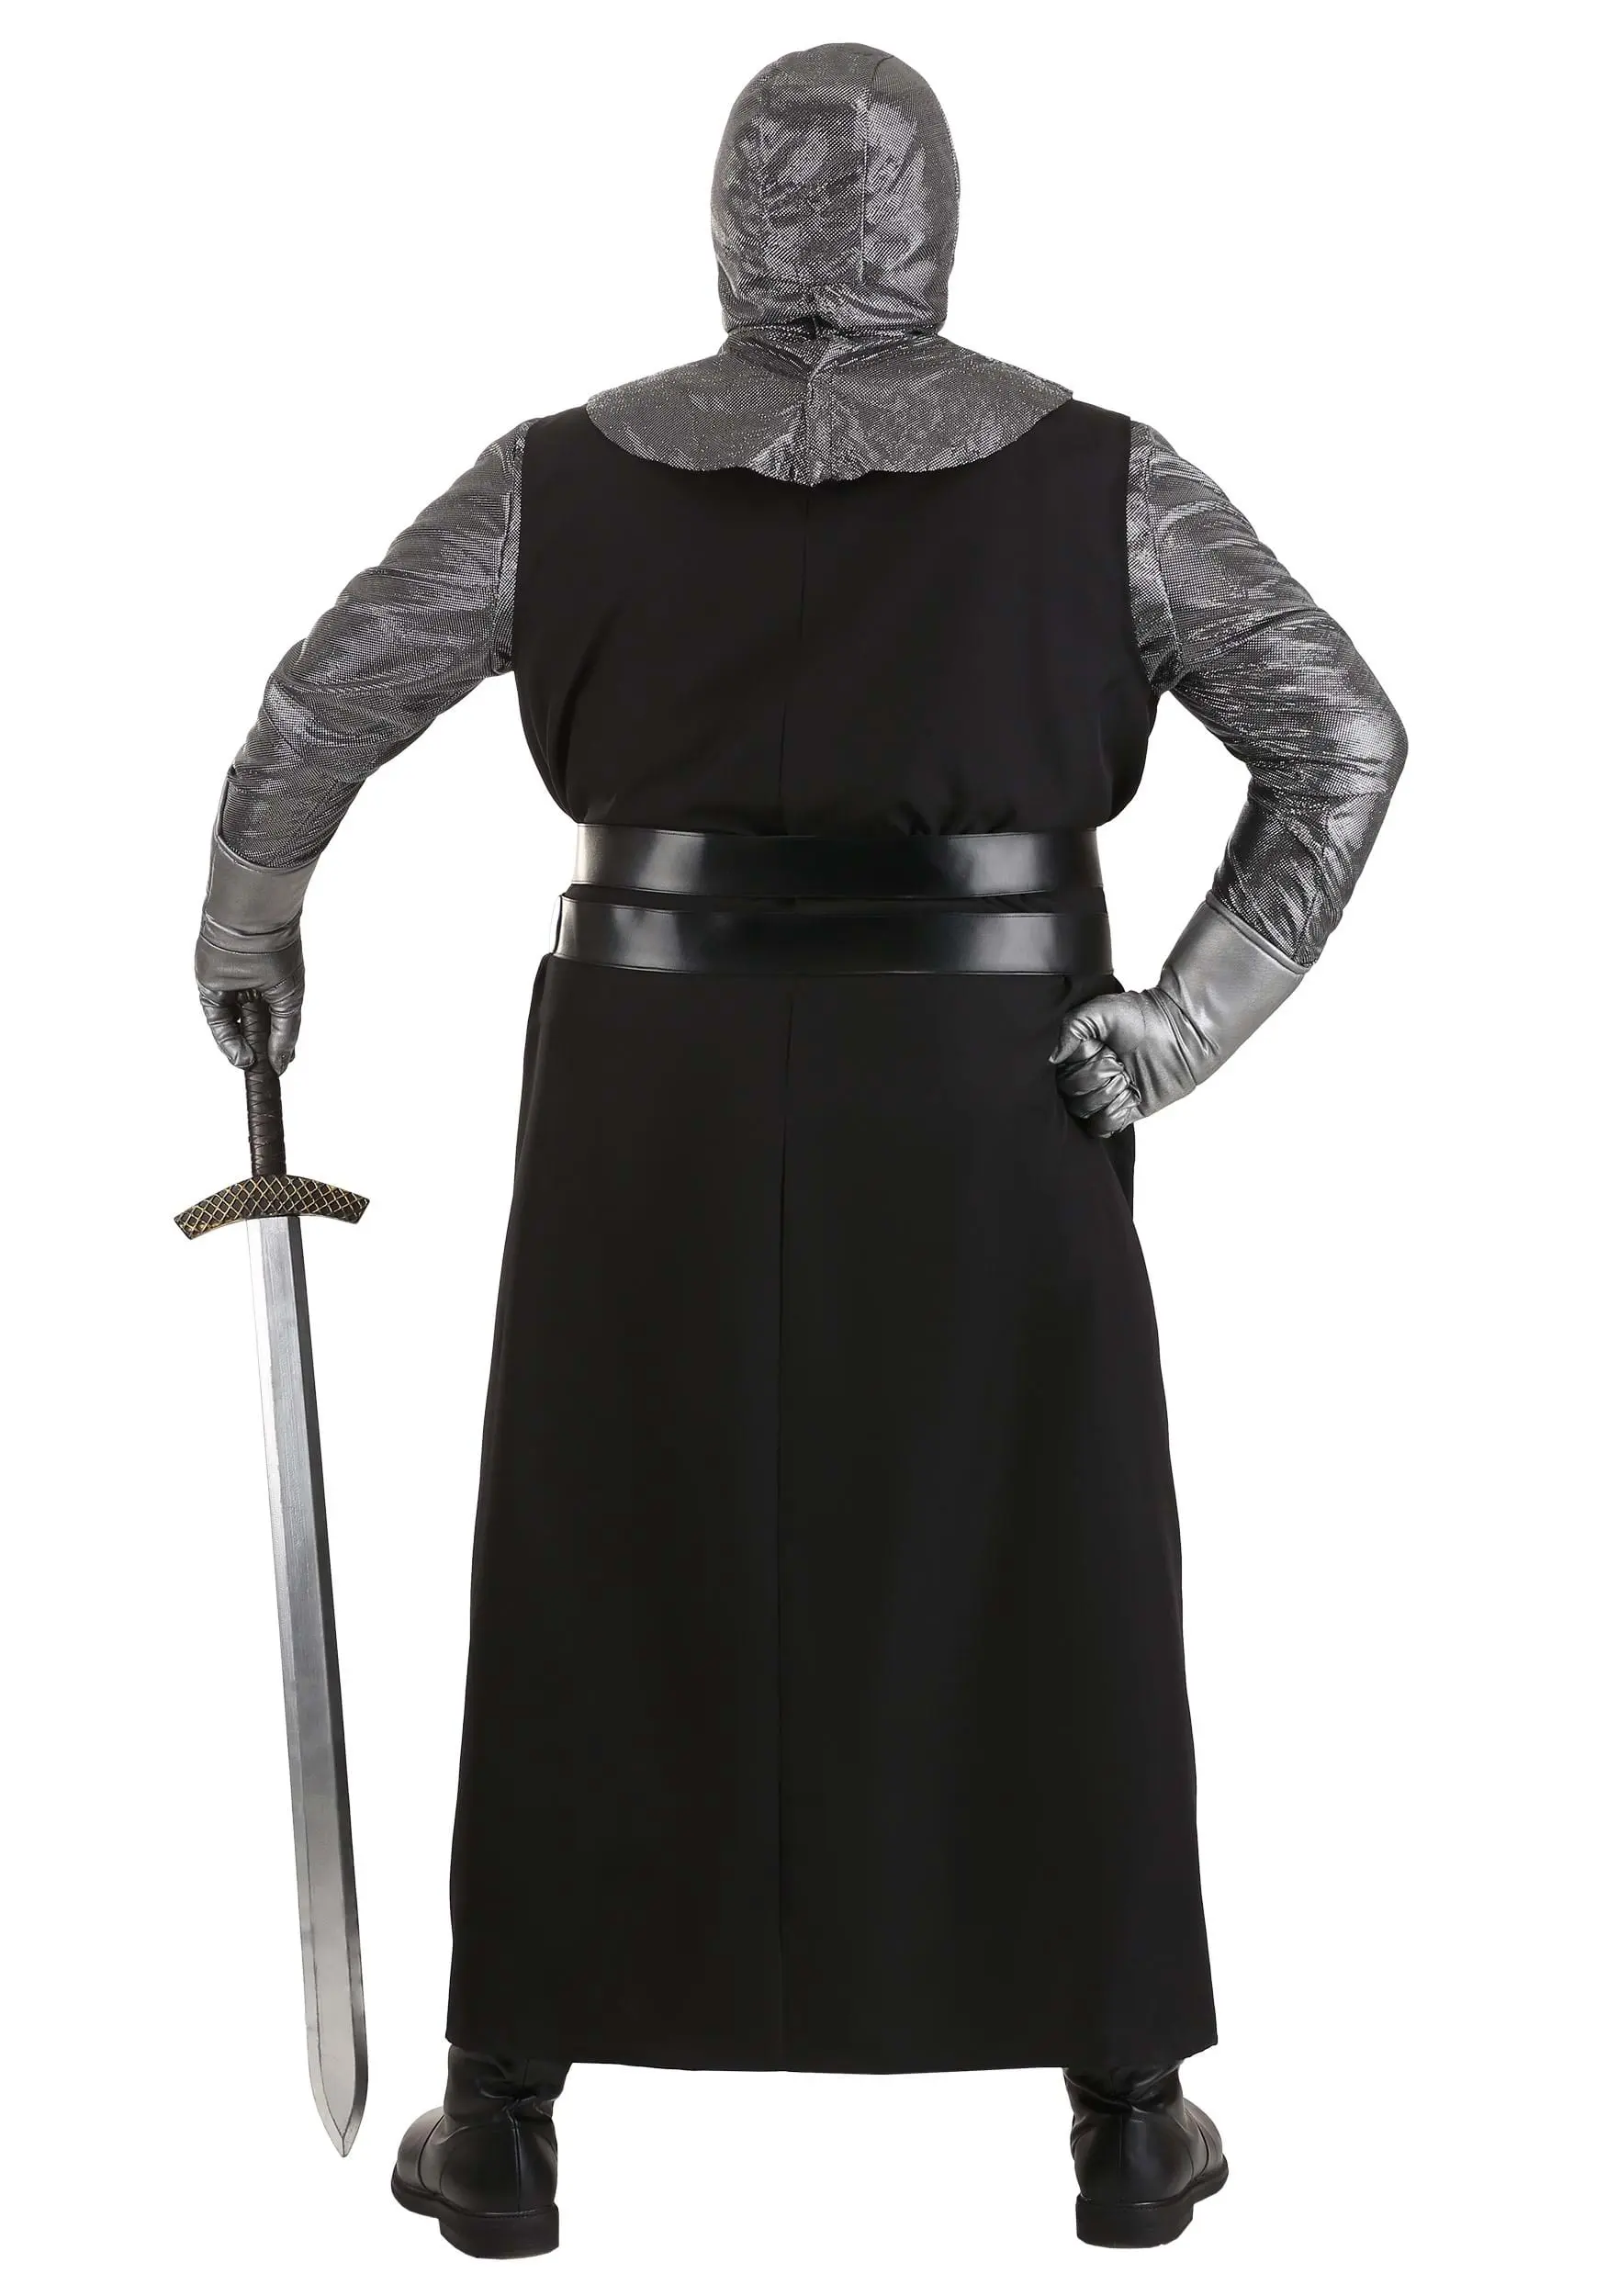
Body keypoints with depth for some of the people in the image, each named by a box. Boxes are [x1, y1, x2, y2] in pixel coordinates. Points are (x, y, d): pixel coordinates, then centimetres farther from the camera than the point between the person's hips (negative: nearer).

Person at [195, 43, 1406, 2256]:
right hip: (987, 1099, 0)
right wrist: (1196, 1013, -6)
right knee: (1050, 1587, 11)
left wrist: (246, 924, 25)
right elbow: (1345, 737, -6)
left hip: (664, 1082, 1)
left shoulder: (570, 475, 2)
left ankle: (506, 2123, 16)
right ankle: (1129, 2122, 18)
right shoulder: (1096, 476, 0)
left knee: (601, 1577, 11)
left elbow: (317, 709, 7)